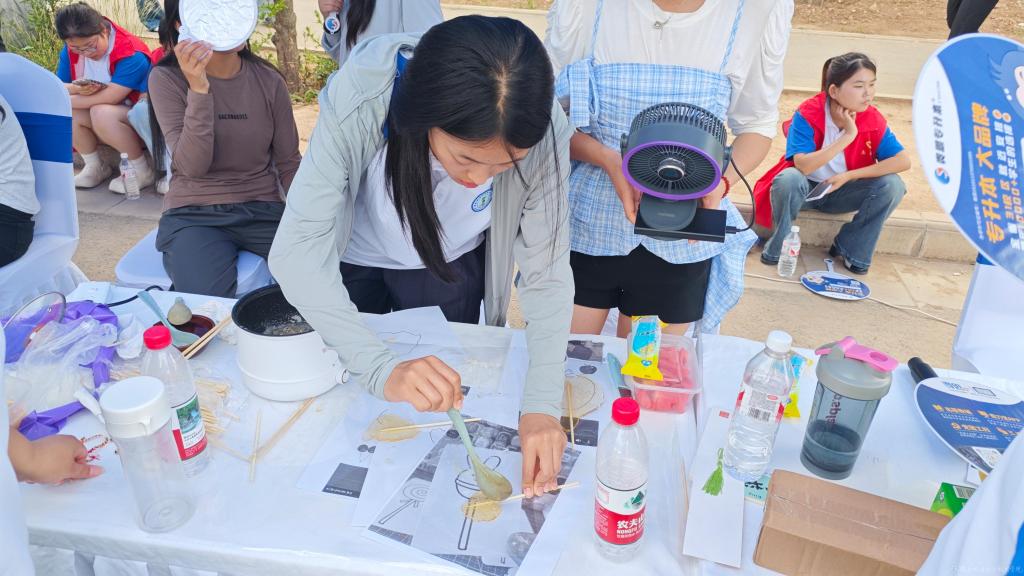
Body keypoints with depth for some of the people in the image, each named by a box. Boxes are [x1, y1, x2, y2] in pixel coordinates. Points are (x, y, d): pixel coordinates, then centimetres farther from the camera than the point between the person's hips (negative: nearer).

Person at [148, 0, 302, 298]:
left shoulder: (268, 80, 2)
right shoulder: (167, 79, -5)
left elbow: (288, 162, 5)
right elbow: (193, 165, -16)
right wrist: (198, 89, -26)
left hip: (263, 209, 2)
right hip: (193, 214, -2)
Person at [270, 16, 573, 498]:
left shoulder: (540, 130, -33)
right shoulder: (359, 98, -39)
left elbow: (546, 270, -27)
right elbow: (296, 249, -38)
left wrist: (543, 403, -39)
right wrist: (381, 367, -52)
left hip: (451, 265, 1)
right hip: (352, 257, 0)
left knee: (440, 403, 22)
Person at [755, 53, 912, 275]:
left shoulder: (873, 119, -12)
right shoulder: (807, 114, -22)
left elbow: (904, 160, -16)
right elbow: (803, 165, -34)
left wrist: (849, 175, -22)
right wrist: (848, 136, -34)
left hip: (841, 192, 4)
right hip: (805, 189, -3)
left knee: (892, 185, -21)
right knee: (788, 179, -37)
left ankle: (850, 249, -3)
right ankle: (777, 248, -13)